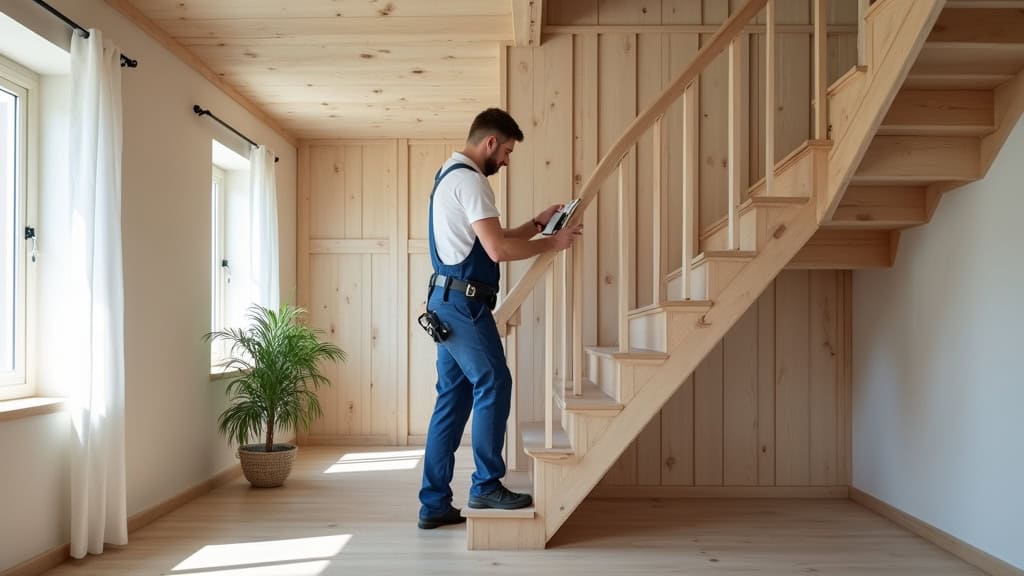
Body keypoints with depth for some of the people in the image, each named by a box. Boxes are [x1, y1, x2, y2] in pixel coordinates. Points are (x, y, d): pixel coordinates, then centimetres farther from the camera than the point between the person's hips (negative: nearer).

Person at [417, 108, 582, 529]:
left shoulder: (450, 175, 21)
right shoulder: (470, 179, -12)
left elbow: (491, 240, 24)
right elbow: (498, 250, -20)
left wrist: (537, 224, 19)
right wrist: (552, 243, -9)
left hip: (448, 302, 10)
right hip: (463, 302, -10)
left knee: (453, 397, 9)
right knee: (493, 385, -3)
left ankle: (434, 503, 14)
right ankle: (486, 487, 6)